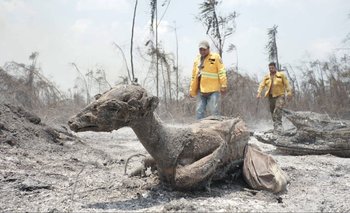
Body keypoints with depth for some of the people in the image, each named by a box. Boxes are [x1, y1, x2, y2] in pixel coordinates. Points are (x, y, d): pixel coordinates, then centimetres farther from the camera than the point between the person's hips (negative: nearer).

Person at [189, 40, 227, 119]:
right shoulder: (197, 60, 16)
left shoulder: (215, 57, 0)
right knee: (199, 111, 5)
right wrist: (192, 90, 17)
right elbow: (194, 76, 19)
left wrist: (223, 85, -13)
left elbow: (222, 72, -6)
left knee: (214, 111, -7)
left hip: (213, 90, -5)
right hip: (201, 91, 6)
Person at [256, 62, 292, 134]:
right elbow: (262, 85, 3)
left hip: (280, 96, -4)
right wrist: (259, 93, -11)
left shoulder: (281, 75, 4)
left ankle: (278, 126, -23)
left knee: (278, 110, -22)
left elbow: (286, 84, 1)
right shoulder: (266, 77, 11)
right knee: (272, 112, 4)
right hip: (271, 96, 4)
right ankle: (276, 127, 15)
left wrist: (289, 92, -10)